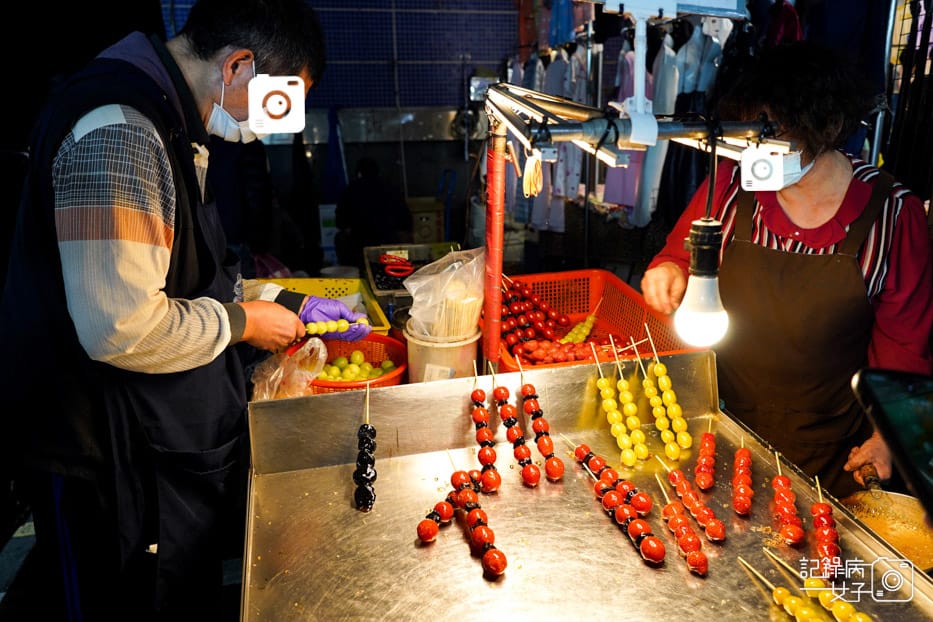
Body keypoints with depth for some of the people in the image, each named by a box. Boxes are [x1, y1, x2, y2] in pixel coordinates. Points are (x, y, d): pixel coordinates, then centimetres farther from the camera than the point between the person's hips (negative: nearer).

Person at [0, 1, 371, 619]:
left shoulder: (168, 121, 10)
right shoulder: (118, 130, -25)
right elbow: (121, 327, -31)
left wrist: (289, 304, 10)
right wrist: (241, 322, -16)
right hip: (117, 461, -9)